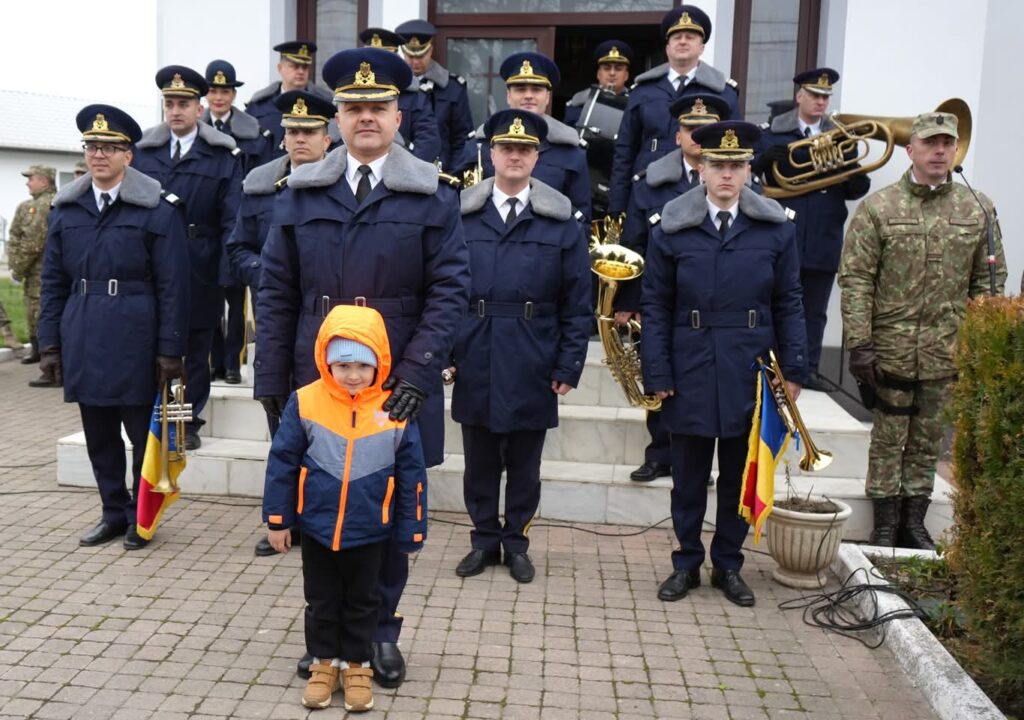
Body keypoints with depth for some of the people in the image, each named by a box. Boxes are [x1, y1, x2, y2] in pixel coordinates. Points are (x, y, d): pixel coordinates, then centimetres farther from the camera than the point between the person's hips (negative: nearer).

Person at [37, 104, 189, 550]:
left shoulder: (158, 209, -5)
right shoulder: (65, 209, 10)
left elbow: (172, 286, -7)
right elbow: (53, 283, 12)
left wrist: (170, 350, -10)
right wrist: (49, 343, 7)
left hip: (135, 343, -4)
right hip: (84, 343, 5)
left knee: (143, 434, 7)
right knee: (99, 435, 12)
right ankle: (114, 512, 27)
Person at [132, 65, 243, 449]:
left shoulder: (223, 156, -1)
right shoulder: (142, 151, 7)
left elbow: (231, 220, -5)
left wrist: (226, 273, -13)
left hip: (200, 271, -2)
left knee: (196, 350, 8)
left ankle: (189, 422, 20)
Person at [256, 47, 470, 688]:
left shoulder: (432, 196, 0)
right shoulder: (302, 194, 7)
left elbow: (450, 291, -6)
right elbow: (277, 292, 7)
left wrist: (417, 375, -16)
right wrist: (273, 380, 1)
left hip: (397, 388, -2)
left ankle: (381, 631, 25)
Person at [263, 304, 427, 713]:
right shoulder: (305, 402, -11)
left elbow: (411, 476, -4)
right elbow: (282, 463, -3)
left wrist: (411, 534, -1)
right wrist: (278, 519, -1)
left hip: (369, 532, 0)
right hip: (316, 527, 1)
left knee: (361, 602, 16)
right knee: (322, 601, 17)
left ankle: (357, 664, 33)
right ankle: (325, 662, 35)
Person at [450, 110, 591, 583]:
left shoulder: (563, 222, 0)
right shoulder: (461, 215, 3)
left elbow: (577, 304, 0)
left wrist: (569, 367, -4)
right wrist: (442, 352, -1)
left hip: (532, 368, -1)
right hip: (474, 363, 1)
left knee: (524, 464, 11)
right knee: (480, 461, 12)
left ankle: (516, 543, 27)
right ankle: (485, 539, 28)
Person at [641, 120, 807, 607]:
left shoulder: (777, 229, 2)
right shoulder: (671, 229, -2)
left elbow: (788, 304, 5)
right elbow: (656, 306, 0)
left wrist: (793, 370, 0)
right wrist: (657, 374, -6)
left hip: (749, 375, 1)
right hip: (690, 374, -1)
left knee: (740, 476, 12)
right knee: (688, 476, 9)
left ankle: (728, 565, 27)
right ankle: (687, 563, 25)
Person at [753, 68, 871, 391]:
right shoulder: (772, 132, 4)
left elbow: (851, 191, 9)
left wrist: (858, 183, -14)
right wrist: (764, 157, -20)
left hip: (824, 240, 3)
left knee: (815, 310, 8)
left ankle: (809, 368, 17)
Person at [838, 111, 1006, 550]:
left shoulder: (978, 211, 4)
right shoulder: (877, 208, -4)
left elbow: (989, 281, 8)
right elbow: (855, 280, -7)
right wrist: (859, 344, -13)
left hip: (947, 354, 3)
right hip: (891, 349, -2)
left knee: (927, 442, 12)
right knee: (888, 440, 6)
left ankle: (914, 523, 25)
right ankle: (885, 526, 18)